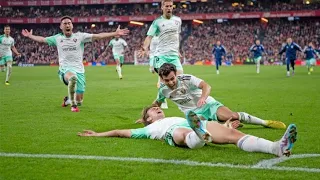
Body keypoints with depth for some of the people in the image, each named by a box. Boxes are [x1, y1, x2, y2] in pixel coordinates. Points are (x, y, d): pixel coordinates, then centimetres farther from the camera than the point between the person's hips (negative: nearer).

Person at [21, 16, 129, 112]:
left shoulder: (80, 36, 3)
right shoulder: (57, 38, 9)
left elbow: (98, 36, -4)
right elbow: (42, 39, 25)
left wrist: (115, 34, -11)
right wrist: (30, 36, 29)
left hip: (79, 70, 1)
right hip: (65, 69, -1)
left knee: (79, 101, 2)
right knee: (73, 77, -41)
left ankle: (67, 100, 41)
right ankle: (73, 105, -21)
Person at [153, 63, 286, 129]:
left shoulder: (187, 79, -17)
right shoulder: (163, 90, -3)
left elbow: (206, 86, -30)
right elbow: (157, 103, 19)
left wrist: (203, 97, -50)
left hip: (208, 104, -2)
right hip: (193, 113, 2)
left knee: (233, 115, -23)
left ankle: (266, 123, -7)